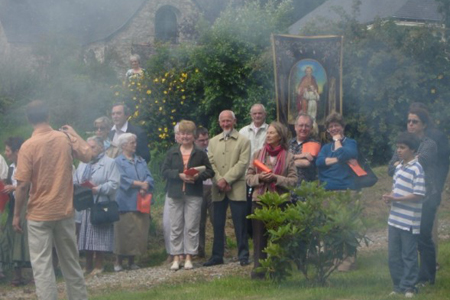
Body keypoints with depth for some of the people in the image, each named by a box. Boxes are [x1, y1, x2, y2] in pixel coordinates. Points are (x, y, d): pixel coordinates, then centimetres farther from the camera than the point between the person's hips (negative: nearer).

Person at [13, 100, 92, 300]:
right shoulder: (65, 138, -3)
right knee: (70, 261, 17)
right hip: (65, 211, 4)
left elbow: (22, 185, -14)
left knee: (41, 265, -2)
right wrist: (73, 134, 22)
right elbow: (87, 155, 11)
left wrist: (17, 215, -4)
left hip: (39, 215, -4)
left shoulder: (28, 146, -13)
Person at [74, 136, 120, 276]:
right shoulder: (83, 164, 17)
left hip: (100, 205, -5)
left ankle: (99, 265, 5)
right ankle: (88, 265, 14)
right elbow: (75, 182, 14)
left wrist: (98, 189, -18)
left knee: (99, 237, -4)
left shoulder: (109, 163, 0)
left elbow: (114, 183, -10)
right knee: (87, 236, 7)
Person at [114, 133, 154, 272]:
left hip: (141, 202, 5)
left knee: (139, 232, 4)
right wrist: (140, 184, -12)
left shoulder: (140, 161, 16)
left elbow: (149, 177, 5)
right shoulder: (118, 161, 0)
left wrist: (145, 187, -15)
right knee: (124, 232, -3)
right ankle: (118, 261, 6)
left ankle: (132, 260, 14)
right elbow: (123, 179, -12)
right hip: (126, 202, -5)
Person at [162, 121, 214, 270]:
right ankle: (176, 258, 8)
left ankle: (189, 258, 5)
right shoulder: (172, 153, 8)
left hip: (194, 195, -1)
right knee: (176, 227, 3)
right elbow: (164, 171, 0)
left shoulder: (200, 154, 5)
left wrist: (198, 176, -17)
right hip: (175, 195, 1)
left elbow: (210, 171, 2)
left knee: (191, 227, -1)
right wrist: (179, 175, -14)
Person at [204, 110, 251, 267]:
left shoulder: (243, 141, 4)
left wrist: (226, 179, -15)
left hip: (237, 189, -4)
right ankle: (217, 255, 12)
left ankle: (243, 255, 2)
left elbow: (242, 163, -6)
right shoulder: (213, 142, 16)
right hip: (218, 190, 4)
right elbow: (210, 163, 7)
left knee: (240, 223, -3)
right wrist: (219, 181, -9)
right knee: (218, 224, 6)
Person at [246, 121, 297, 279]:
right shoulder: (257, 154, 10)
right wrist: (259, 177, -12)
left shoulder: (288, 157, 2)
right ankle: (258, 270, 7)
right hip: (259, 200, 2)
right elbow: (248, 177, 7)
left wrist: (276, 178, -16)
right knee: (259, 237, 2)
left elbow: (293, 180, -5)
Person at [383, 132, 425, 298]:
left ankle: (409, 287, 13)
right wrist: (389, 196, 0)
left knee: (409, 256, 3)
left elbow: (419, 195, -18)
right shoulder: (399, 167, 11)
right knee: (394, 256, 12)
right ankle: (398, 286, 22)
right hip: (395, 219, 8)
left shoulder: (416, 169, -14)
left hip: (409, 222, -8)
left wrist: (396, 199, -19)